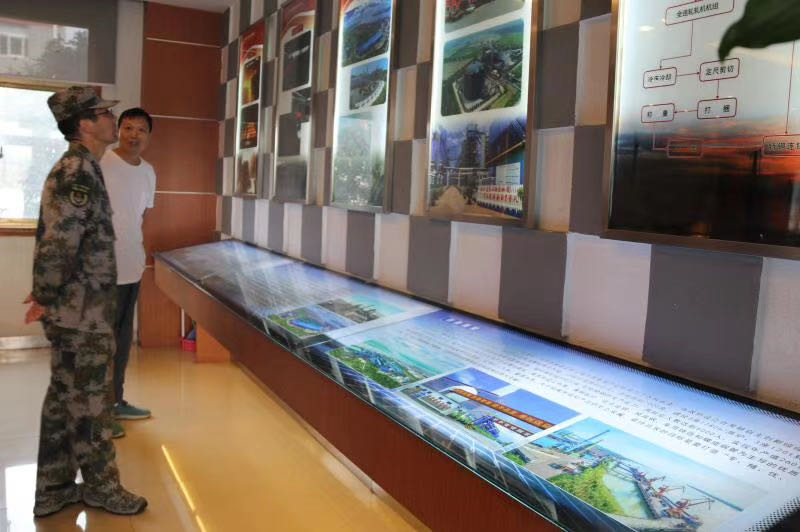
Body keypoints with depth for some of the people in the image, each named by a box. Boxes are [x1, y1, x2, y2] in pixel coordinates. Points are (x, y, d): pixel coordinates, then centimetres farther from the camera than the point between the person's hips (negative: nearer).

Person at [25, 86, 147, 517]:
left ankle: (54, 489, 26)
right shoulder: (78, 173, -18)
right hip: (83, 310, -10)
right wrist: (45, 299, -15)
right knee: (90, 400, 4)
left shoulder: (79, 169, 14)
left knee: (65, 397, 15)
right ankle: (101, 486, 19)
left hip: (79, 306, 10)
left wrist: (49, 295, 19)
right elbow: (57, 242, -24)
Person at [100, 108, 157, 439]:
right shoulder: (100, 165, -13)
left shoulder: (148, 172, 9)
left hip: (132, 268, 7)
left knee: (123, 337, 16)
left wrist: (138, 251, 15)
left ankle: (115, 401, 30)